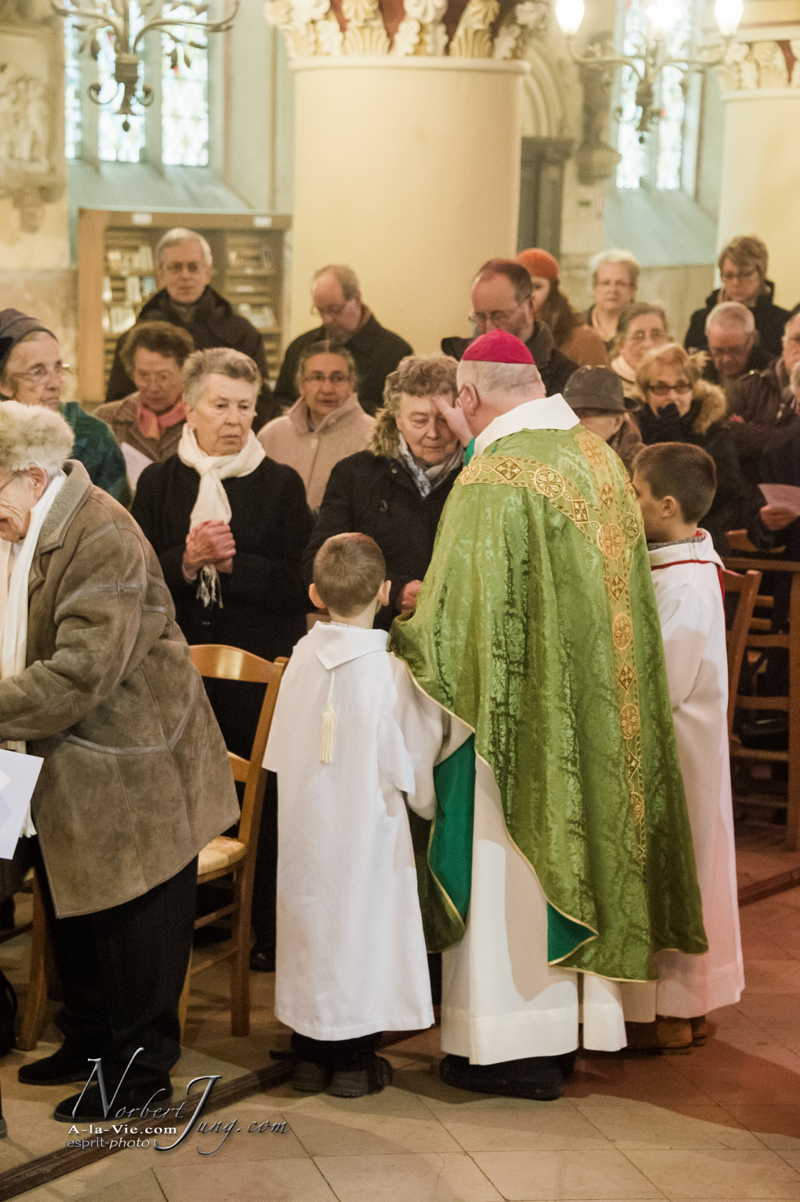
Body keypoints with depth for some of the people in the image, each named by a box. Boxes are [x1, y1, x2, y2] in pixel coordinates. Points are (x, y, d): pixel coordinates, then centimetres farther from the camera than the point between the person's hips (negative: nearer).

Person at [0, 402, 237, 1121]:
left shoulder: (101, 538, -23)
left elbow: (80, 675, -29)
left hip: (130, 774, -9)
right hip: (62, 772, 9)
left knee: (131, 922, 4)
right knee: (71, 912, 20)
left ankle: (142, 1075, 18)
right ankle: (88, 1042, 38)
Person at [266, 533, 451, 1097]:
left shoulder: (302, 656, -4)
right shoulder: (392, 670, -16)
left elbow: (283, 754, 5)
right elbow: (413, 766, -9)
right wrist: (428, 804, 11)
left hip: (304, 828, 4)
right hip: (367, 830, -4)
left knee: (312, 921, 13)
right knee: (361, 924, 6)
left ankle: (310, 1052, 22)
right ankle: (353, 1060, 13)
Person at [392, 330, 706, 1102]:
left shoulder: (493, 480, -19)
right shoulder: (598, 458, 4)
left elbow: (456, 620, -20)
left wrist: (408, 627, 2)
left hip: (525, 714, -7)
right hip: (600, 711, 7)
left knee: (510, 867, 3)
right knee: (577, 850, 17)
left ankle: (514, 1044, 11)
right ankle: (578, 1012, 27)